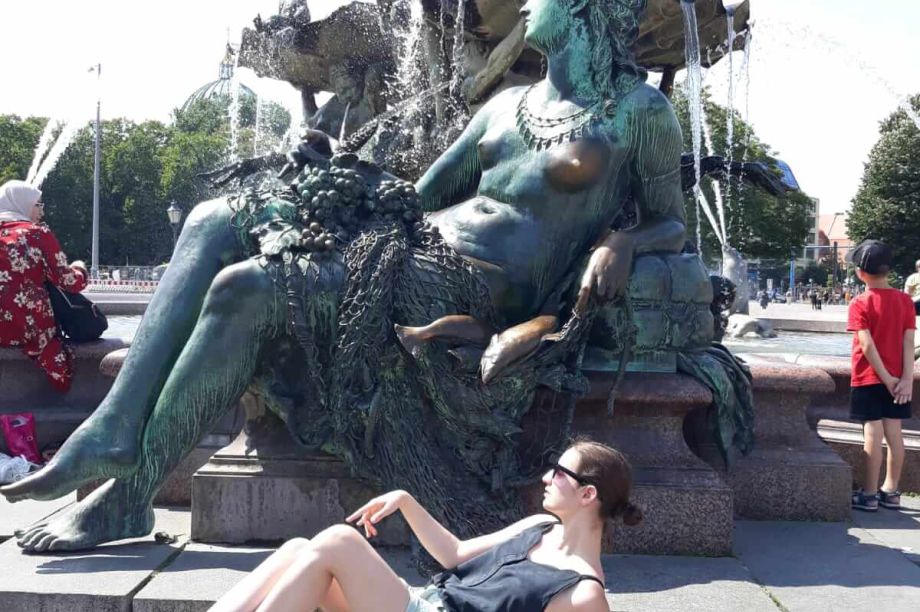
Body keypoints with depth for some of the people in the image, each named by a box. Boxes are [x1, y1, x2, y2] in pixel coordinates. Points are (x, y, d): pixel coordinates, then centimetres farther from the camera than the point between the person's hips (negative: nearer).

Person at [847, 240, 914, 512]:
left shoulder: (860, 303, -11)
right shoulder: (904, 300, 1)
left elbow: (867, 345, -17)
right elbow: (908, 342, -4)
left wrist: (886, 378, -11)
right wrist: (907, 379, -7)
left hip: (868, 378, -4)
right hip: (897, 379, 4)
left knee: (873, 433, -2)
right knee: (894, 433, 10)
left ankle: (869, 494, 3)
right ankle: (891, 491, 19)